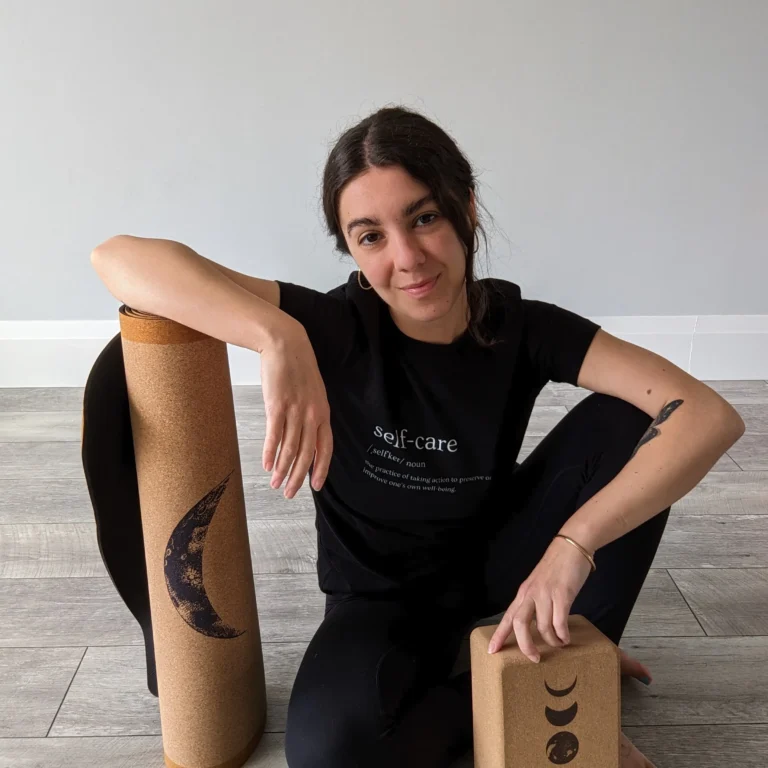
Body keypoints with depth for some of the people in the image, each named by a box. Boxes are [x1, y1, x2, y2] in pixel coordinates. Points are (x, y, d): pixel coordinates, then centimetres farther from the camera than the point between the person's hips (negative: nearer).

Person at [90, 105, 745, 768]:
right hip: (378, 596, -1)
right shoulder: (336, 328, -23)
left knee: (627, 423, -20)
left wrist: (574, 544, -40)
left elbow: (710, 415, -27)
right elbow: (119, 258, -30)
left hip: (492, 562, 2)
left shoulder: (521, 326, -18)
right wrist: (278, 337, -46)